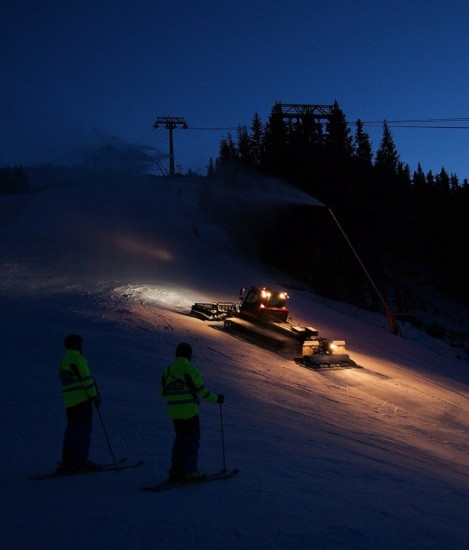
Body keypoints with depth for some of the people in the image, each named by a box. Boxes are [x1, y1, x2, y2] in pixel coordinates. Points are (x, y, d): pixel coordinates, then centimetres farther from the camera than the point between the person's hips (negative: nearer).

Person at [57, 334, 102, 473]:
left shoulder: (63, 362, 18)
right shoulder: (77, 359, -9)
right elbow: (86, 379, -14)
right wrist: (94, 395, -10)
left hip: (70, 402, 9)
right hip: (82, 399, -9)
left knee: (72, 430, 11)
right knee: (84, 429, -6)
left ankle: (67, 462, 12)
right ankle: (81, 460, -9)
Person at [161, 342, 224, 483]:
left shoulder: (167, 371, 5)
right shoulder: (191, 371, -14)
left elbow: (164, 392, 10)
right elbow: (202, 391, -13)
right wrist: (216, 398, 2)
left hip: (173, 413, 6)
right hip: (189, 412, -6)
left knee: (180, 439, 17)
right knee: (192, 439, 6)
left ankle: (176, 471, 15)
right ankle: (190, 471, 6)